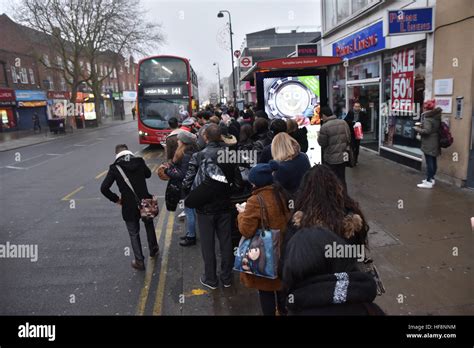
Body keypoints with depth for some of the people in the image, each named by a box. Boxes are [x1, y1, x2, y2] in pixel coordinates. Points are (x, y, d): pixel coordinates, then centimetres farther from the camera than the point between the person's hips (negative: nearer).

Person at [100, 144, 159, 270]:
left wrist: (116, 199, -2)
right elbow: (148, 174, 15)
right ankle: (153, 249, 44)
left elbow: (104, 188, -15)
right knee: (149, 225, 27)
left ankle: (139, 261, 20)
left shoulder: (115, 168, -11)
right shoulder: (139, 162, -4)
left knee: (134, 234, 13)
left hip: (129, 206, -2)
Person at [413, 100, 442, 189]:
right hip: (435, 143, 9)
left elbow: (427, 131, -25)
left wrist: (417, 129, -9)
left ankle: (429, 182, -3)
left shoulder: (428, 118, -17)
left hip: (429, 144, -9)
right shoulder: (436, 117, 10)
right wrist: (421, 126, 12)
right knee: (433, 161, 16)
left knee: (429, 162, -6)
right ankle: (431, 178, 27)